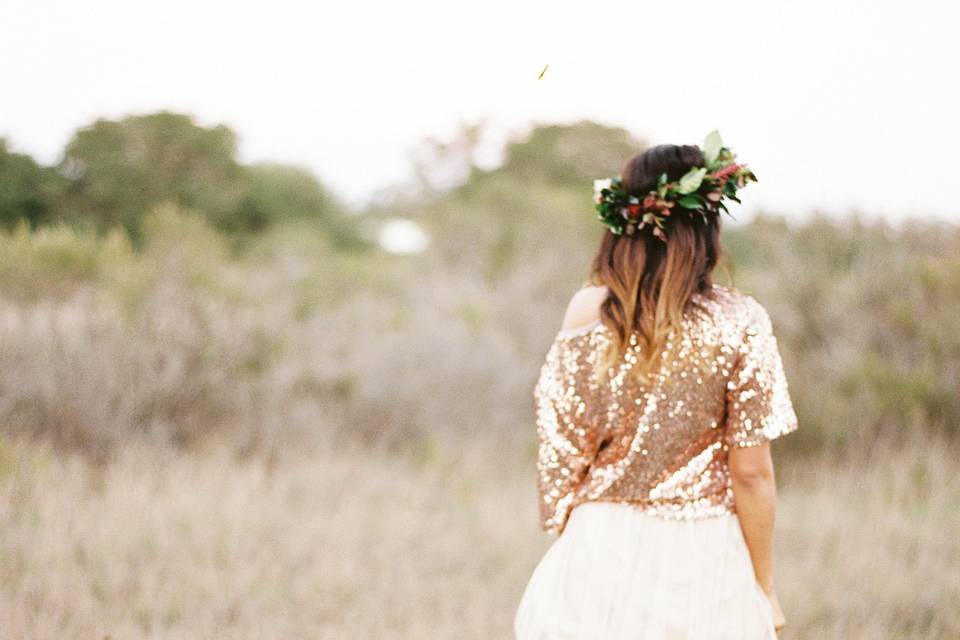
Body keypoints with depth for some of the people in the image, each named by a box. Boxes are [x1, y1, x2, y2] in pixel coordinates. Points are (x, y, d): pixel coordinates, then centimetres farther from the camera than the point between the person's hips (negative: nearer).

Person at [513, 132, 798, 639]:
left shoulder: (587, 311, -2)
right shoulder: (739, 322, -9)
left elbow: (558, 453, 1)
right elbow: (751, 472, -7)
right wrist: (765, 586, 3)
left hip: (599, 556, 2)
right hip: (700, 564, -2)